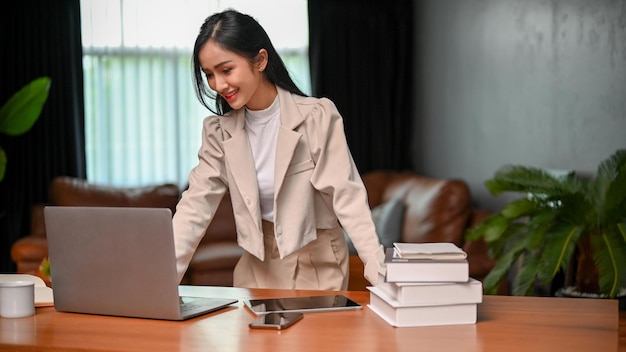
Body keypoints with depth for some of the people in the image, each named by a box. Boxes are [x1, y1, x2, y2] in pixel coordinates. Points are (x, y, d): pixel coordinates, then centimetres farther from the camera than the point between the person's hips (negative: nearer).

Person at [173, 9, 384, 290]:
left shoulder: (317, 116, -16)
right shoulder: (218, 130, -3)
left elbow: (347, 197, -20)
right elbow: (196, 205, -7)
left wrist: (381, 274, -30)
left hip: (317, 264, -3)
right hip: (257, 265, 4)